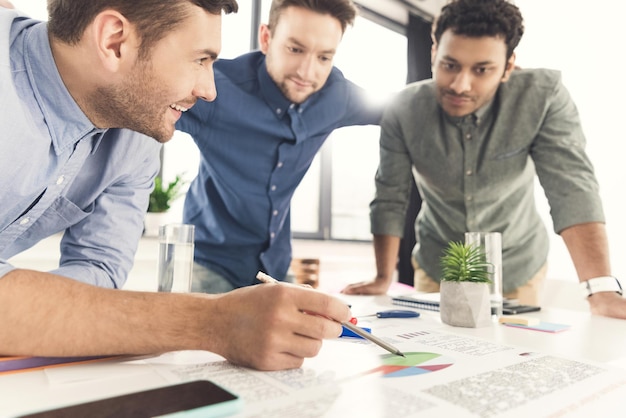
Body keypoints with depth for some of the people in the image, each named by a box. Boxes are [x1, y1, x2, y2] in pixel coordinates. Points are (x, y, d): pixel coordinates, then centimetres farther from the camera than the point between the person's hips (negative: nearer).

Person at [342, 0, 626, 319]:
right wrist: (384, 278, -16)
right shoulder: (403, 110, -20)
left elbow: (571, 187, -25)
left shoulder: (543, 95, -22)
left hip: (517, 267, 0)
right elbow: (389, 198, -15)